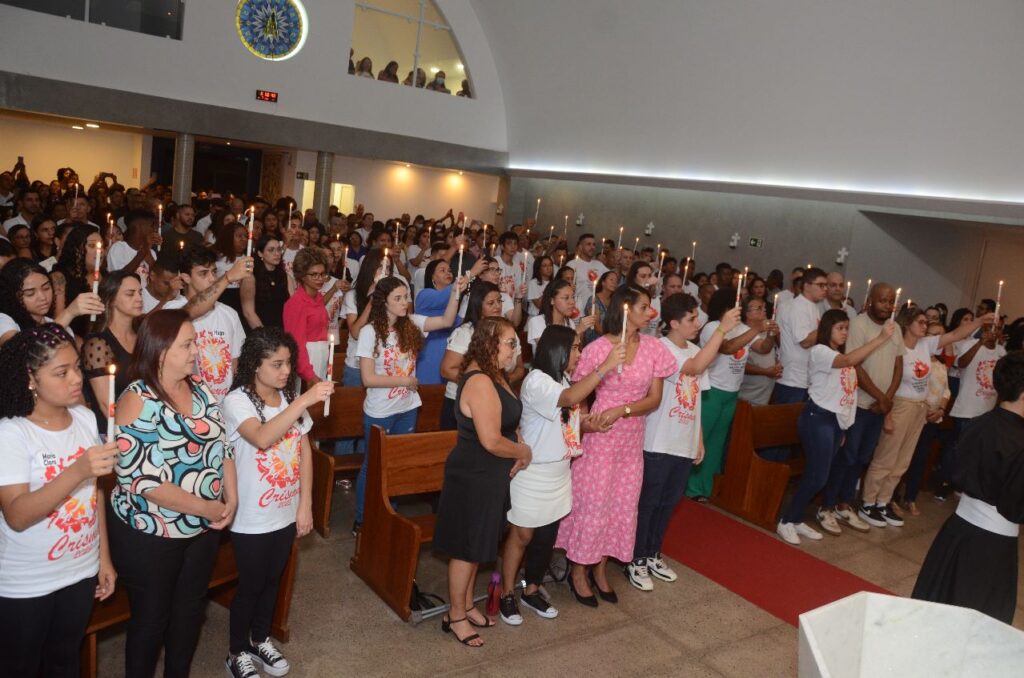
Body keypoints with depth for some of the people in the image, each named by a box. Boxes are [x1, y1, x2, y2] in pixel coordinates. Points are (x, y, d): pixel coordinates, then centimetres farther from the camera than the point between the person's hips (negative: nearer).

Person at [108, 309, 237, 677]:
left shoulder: (199, 388, -1)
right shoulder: (138, 401, -20)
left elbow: (222, 445, 6)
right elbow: (143, 478, -25)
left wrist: (231, 498, -7)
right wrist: (203, 507, -21)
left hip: (203, 527, 6)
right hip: (150, 533, -6)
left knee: (190, 608, 20)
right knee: (151, 617, 13)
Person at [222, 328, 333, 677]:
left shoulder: (291, 397, -2)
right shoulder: (237, 401, -18)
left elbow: (305, 451, 3)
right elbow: (262, 438, -37)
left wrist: (305, 505, 1)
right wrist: (304, 401, -44)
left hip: (286, 513, 5)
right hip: (252, 518, -5)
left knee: (272, 580, 21)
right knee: (250, 586, 11)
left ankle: (260, 639, 43)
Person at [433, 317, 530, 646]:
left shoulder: (494, 376, 5)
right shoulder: (480, 382, -26)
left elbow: (507, 423, 15)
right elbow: (491, 441, -29)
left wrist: (519, 450, -2)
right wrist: (524, 452, -12)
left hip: (490, 475, 10)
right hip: (474, 477, -10)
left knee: (478, 544, 22)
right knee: (467, 547, 7)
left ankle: (467, 603, 39)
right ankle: (456, 616, 24)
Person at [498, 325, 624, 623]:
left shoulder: (564, 380, 8)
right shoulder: (536, 380, -19)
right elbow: (569, 398, -37)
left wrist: (585, 424, -3)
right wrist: (605, 367, -38)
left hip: (559, 473, 8)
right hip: (532, 474, -7)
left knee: (547, 537, 14)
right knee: (522, 535, 6)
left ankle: (532, 591, 31)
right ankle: (507, 595, 22)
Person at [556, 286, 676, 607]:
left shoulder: (653, 348, -2)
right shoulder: (598, 348, -13)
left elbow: (654, 399, -4)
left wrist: (623, 410, -18)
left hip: (632, 438, 5)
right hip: (599, 436, -5)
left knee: (622, 505, 13)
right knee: (592, 504, 4)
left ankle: (600, 569, 32)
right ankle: (578, 571, 24)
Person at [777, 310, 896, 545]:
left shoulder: (841, 355, 18)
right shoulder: (819, 351, -12)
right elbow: (848, 361, -29)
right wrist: (881, 338, -34)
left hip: (837, 420, 9)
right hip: (818, 418, -8)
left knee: (818, 475, 9)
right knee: (817, 476, -11)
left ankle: (796, 520, 18)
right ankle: (786, 521, 0)